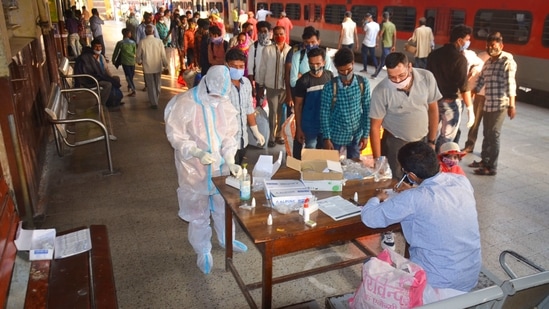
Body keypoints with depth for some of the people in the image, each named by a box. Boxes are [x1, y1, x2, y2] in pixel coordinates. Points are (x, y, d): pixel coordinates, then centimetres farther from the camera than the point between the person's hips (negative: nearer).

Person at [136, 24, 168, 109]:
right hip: (158, 67, 2)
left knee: (151, 86, 8)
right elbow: (163, 55, -7)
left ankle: (154, 103, 9)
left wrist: (139, 61, 20)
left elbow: (138, 55, -1)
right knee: (157, 85, 19)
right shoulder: (159, 41, -10)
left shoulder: (142, 42, -11)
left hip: (148, 68, -1)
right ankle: (155, 100, 35)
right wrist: (165, 65, 7)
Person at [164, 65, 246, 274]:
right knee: (198, 212, 11)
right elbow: (175, 135, -15)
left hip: (220, 166, 4)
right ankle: (203, 251, 31)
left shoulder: (225, 104, -6)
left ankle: (227, 240, 45)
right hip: (194, 169, -4)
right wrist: (197, 153, -29)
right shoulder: (185, 103, -19)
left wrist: (230, 161, -15)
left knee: (224, 206, 20)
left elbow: (229, 136, -1)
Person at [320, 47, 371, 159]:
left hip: (356, 136, 2)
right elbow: (324, 114, -10)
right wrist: (326, 138, -11)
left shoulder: (363, 84, -10)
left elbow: (367, 110, -3)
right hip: (336, 136, -2)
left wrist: (365, 135, -3)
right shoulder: (330, 87, -16)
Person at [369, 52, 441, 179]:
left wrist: (431, 141, 4)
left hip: (423, 140, 3)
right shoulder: (381, 91, -22)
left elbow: (433, 110, -1)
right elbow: (375, 127, -14)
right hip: (395, 144, -2)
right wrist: (377, 160, -15)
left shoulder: (427, 78, -15)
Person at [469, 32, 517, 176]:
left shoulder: (507, 62, -10)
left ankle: (492, 167, 7)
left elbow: (510, 84, -18)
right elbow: (480, 81, 18)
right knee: (487, 134, 17)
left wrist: (512, 105, -24)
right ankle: (484, 161, 32)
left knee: (493, 135, -2)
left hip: (500, 105, -7)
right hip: (487, 104, 7)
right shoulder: (488, 62, 13)